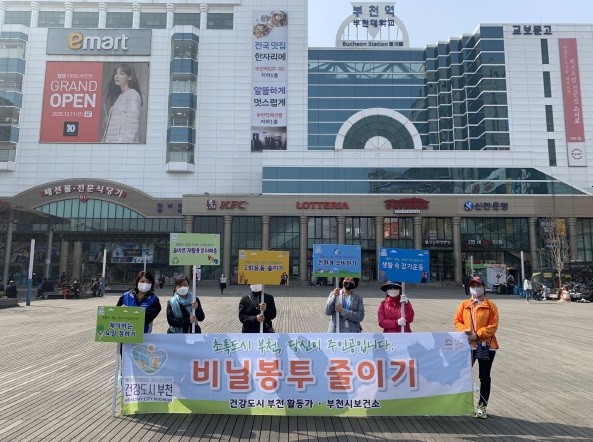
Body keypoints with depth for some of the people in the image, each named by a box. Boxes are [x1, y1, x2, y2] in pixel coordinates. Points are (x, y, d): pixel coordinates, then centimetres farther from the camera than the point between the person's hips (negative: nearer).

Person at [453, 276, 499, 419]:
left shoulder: (490, 305, -2)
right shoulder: (464, 304, 8)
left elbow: (493, 326, -8)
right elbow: (457, 320, 7)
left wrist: (477, 335, -17)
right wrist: (464, 330, -13)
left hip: (486, 345, -2)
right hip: (467, 345, 2)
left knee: (484, 377, 7)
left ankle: (482, 406, 19)